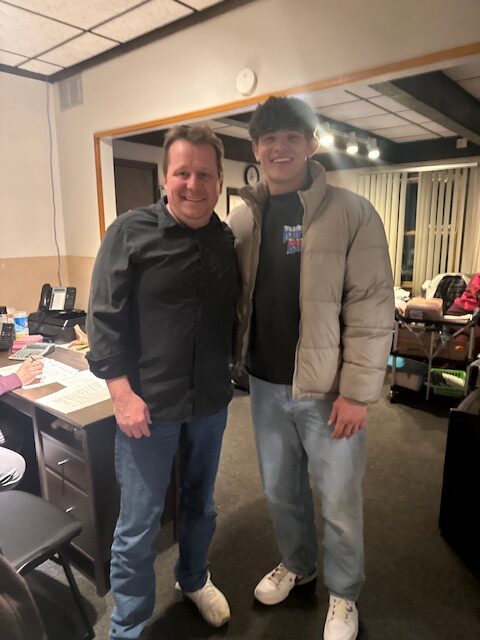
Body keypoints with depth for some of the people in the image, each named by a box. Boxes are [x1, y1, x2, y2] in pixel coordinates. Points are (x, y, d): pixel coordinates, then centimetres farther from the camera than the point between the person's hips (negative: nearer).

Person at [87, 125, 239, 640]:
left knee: (200, 504, 23)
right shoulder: (131, 231, -9)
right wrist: (122, 393, -15)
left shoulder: (228, 240, 3)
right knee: (138, 524, 10)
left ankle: (193, 579, 51)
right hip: (149, 404, -4)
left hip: (210, 403, 5)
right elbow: (104, 317, -11)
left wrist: (230, 372, 7)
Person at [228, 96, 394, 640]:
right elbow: (231, 297, 9)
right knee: (280, 490, 22)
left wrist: (357, 392, -14)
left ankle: (343, 595, 41)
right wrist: (228, 361, 6)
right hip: (266, 385, 4)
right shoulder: (242, 218, 3)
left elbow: (372, 309, -12)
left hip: (329, 388, -4)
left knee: (339, 502, 13)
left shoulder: (352, 214, -10)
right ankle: (295, 565, 50)